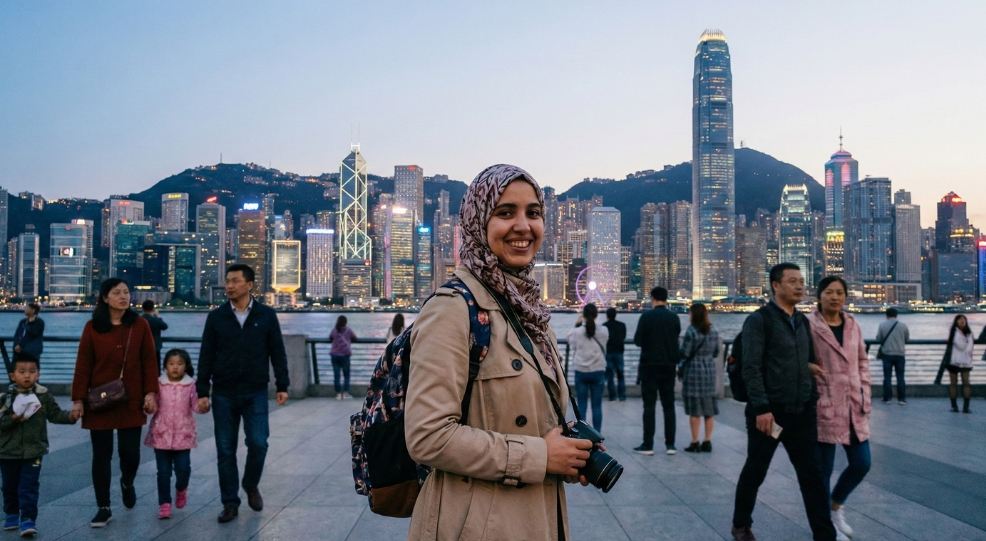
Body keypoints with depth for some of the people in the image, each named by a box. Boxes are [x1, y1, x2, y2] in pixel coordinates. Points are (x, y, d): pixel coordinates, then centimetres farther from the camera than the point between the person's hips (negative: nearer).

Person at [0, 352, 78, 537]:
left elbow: (55, 414, -2)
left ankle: (28, 519, -2)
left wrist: (70, 416, -18)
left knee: (29, 486, -4)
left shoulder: (44, 396, -4)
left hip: (33, 452, -2)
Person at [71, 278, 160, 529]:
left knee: (130, 452, 0)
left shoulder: (140, 324, 0)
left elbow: (149, 360, 0)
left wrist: (150, 392, -7)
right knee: (102, 455, 5)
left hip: (131, 401, 0)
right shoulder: (92, 327, -1)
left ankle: (127, 483, 34)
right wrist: (78, 399, -5)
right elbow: (83, 365, -1)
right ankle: (103, 508, 16)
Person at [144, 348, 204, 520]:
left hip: (183, 435, 0)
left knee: (183, 469, -1)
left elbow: (196, 406, -2)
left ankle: (181, 489, 31)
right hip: (161, 435, 0)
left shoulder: (191, 385, 1)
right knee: (163, 472, 4)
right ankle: (164, 503, 17)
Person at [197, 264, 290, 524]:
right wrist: (202, 392, -1)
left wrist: (282, 386, -2)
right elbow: (206, 357, 3)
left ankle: (251, 486, 22)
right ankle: (230, 503, 17)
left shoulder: (266, 315, 0)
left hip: (256, 393, -1)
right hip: (224, 394, 1)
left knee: (258, 444, -6)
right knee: (225, 450, 4)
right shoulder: (216, 317, 2)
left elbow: (277, 353, 3)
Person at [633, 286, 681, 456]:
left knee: (649, 405, 0)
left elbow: (637, 340, -8)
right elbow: (676, 341, 9)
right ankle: (670, 444, 9)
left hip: (650, 366, -3)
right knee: (669, 405, 8)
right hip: (668, 367, 3)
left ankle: (648, 445, 0)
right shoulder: (674, 318, 1)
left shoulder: (647, 316, -10)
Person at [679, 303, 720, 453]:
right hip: (710, 370, 5)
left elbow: (684, 353, -11)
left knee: (694, 410, 1)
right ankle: (707, 442, 11)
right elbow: (716, 353, 12)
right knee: (709, 409, 9)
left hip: (694, 370, -5)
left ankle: (695, 443, 4)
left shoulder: (691, 331, -12)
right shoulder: (713, 331, 6)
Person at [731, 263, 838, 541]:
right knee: (755, 471, 10)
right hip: (769, 412, -5)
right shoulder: (759, 320, -9)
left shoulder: (803, 321, 12)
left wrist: (810, 366, 3)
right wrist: (762, 408, -21)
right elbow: (751, 368, -15)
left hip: (802, 412, 6)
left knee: (812, 476, 4)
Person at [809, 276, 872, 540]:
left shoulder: (853, 325, 10)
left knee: (861, 464, 10)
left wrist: (865, 395, 8)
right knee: (824, 468, 4)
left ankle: (835, 505, 35)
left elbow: (863, 362, 17)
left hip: (854, 406, 6)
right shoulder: (809, 325, -9)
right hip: (824, 406, -6)